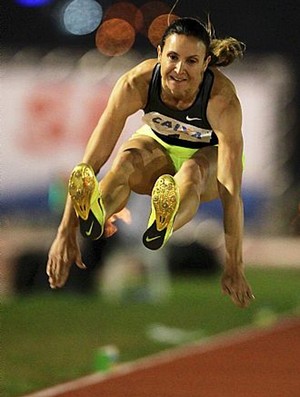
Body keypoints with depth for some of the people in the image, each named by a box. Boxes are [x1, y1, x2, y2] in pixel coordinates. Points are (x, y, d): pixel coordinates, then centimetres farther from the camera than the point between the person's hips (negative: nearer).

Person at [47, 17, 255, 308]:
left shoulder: (223, 99, -35)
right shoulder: (137, 82, -30)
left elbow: (231, 190, -40)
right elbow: (91, 160, -33)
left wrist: (234, 267, -45)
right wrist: (65, 234, -40)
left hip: (208, 156, -2)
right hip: (158, 146, 2)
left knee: (192, 172, -40)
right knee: (127, 159, -34)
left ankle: (165, 225, -70)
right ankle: (94, 214, -63)